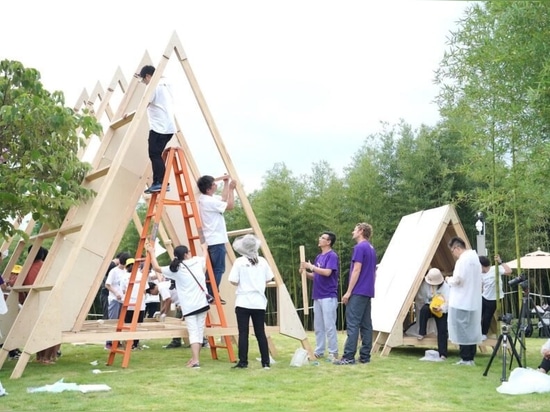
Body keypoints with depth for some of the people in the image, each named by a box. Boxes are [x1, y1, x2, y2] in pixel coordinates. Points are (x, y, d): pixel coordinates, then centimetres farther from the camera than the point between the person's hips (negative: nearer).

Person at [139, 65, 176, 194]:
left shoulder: (153, 86, -6)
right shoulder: (166, 84, 21)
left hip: (159, 127, -9)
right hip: (169, 127, 9)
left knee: (155, 155, -9)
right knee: (157, 155, 10)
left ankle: (160, 183, -14)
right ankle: (158, 182, 8)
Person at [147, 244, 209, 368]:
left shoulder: (175, 269, 2)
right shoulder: (199, 261, 7)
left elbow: (156, 268, 13)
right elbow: (206, 258, 30)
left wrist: (152, 252, 24)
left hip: (188, 306, -2)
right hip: (202, 303, 2)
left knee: (193, 332, -5)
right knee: (200, 331, 10)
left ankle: (195, 360, -16)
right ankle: (195, 358, 18)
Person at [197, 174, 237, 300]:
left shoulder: (204, 199, 10)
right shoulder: (209, 201, -19)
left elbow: (223, 199, 23)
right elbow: (230, 205, -15)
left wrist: (226, 184, 20)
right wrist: (231, 189, -6)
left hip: (211, 240, 10)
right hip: (217, 240, -10)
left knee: (212, 269, 13)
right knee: (218, 269, -6)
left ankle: (208, 294, 15)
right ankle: (212, 295, -5)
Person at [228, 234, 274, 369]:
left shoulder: (239, 262, -7)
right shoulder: (262, 261, 3)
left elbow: (233, 281, -11)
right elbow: (268, 279, 9)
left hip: (243, 302, -3)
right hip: (259, 302, 3)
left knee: (243, 333, 0)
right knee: (260, 332, 7)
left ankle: (243, 362, -1)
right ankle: (266, 362, 8)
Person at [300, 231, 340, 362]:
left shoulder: (332, 256, -8)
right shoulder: (319, 257, 17)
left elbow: (327, 272, -21)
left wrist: (311, 266, -15)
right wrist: (306, 272, 0)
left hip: (328, 297, -8)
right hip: (317, 296, 8)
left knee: (329, 326, -6)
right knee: (318, 326, 11)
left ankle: (333, 353, 0)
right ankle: (319, 351, 19)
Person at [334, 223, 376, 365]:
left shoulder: (360, 247, -11)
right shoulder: (372, 249, 16)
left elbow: (357, 270, -16)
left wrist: (348, 291, -15)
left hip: (358, 292, -9)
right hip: (368, 292, 9)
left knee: (353, 324, -9)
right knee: (366, 324, 7)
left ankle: (348, 357, -10)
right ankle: (365, 356, 8)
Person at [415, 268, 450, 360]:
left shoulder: (445, 286, -16)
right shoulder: (425, 285, -9)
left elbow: (448, 301, -23)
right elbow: (419, 298, 1)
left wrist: (441, 308, -39)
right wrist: (423, 307, -10)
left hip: (441, 311, -2)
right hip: (429, 307, 2)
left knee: (442, 330, -20)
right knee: (424, 309, -36)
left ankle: (442, 354, -19)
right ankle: (421, 333, -23)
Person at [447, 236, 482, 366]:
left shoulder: (463, 260, -16)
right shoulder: (474, 257, 13)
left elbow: (457, 280, -21)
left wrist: (449, 279, -1)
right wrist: (453, 279, 15)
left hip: (461, 303, -9)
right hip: (474, 302, 9)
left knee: (462, 330, -3)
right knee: (471, 330, 12)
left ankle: (466, 359, 0)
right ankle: (470, 358, 17)